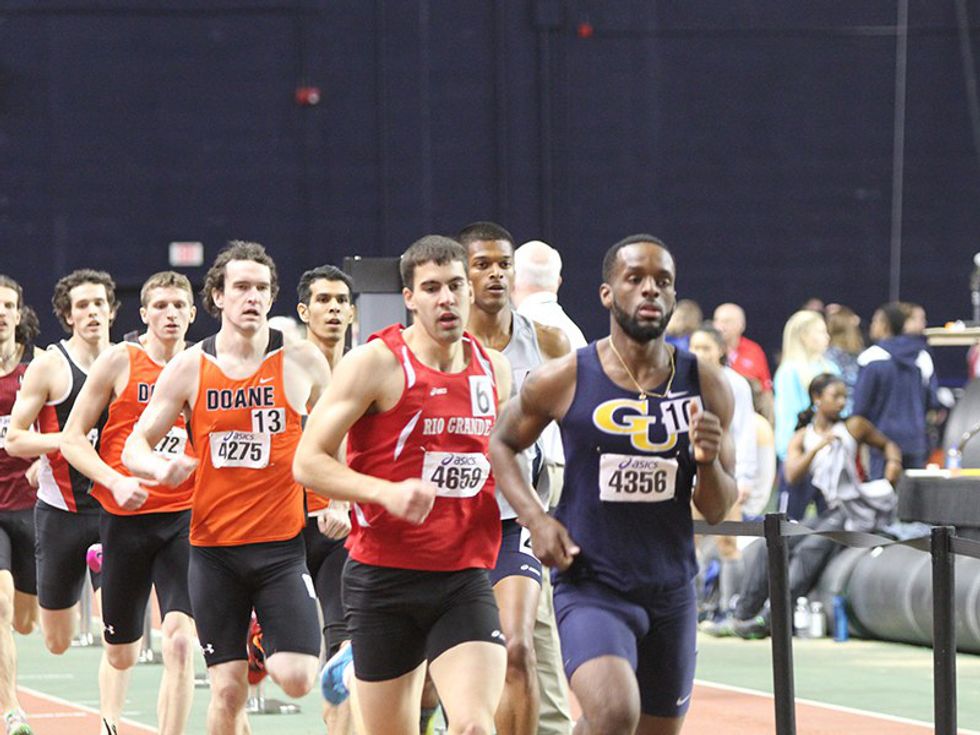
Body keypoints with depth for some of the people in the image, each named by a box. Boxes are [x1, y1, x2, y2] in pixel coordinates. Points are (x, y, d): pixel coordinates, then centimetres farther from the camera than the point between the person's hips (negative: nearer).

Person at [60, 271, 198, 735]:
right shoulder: (119, 361, -2)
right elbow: (72, 438, -1)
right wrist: (116, 482, -15)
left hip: (183, 518, 0)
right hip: (124, 518, 0)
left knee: (180, 641, -20)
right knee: (121, 653, 13)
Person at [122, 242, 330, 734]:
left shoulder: (301, 360, 0)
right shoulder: (188, 368, 2)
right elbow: (134, 446, 7)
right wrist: (161, 467, -16)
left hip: (282, 545, -1)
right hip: (213, 547, 1)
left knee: (295, 679, -13)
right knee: (228, 691, -1)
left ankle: (267, 650, 23)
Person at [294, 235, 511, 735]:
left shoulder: (493, 369, 9)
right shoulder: (376, 362, -7)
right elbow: (308, 462, -11)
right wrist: (387, 492, -25)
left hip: (465, 580, 3)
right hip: (384, 577, -3)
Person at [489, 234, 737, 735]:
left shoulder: (705, 386, 0)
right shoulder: (564, 380, -7)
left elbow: (717, 511, 6)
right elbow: (501, 444, 10)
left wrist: (709, 463, -16)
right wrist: (536, 520, -6)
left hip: (671, 593, 4)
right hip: (590, 587, -4)